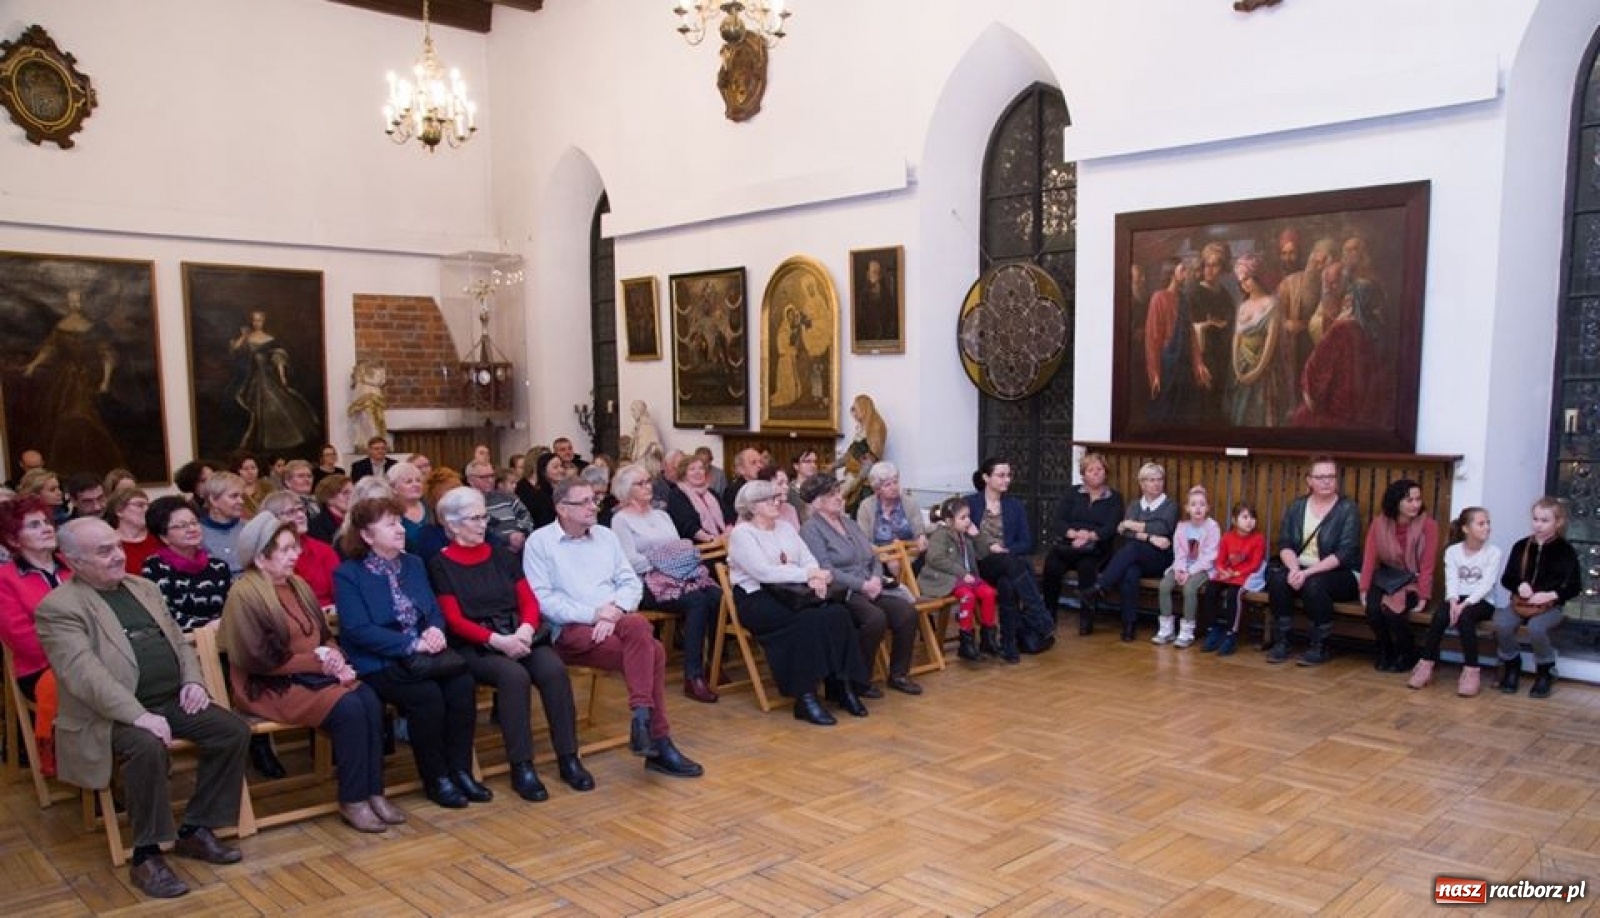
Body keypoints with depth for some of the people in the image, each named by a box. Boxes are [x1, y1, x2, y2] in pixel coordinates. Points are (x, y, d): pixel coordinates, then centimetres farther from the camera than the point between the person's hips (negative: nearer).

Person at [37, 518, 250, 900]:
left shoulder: (144, 588, 15)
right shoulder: (58, 607, -8)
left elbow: (180, 641, 19)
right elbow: (84, 675, -21)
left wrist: (193, 681, -2)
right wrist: (138, 715, -30)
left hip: (173, 700, 7)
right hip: (113, 714, -7)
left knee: (234, 730, -11)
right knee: (147, 747, -35)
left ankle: (195, 829, 4)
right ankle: (146, 856, -17)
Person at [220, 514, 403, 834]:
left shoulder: (297, 585, 13)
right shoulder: (244, 594, -11)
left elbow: (325, 635, 16)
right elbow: (261, 660, -16)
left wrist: (335, 659, -7)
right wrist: (319, 661, -15)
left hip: (314, 673, 7)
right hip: (273, 686, -7)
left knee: (370, 700, -20)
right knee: (349, 708, -27)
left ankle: (374, 791, -15)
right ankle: (352, 801, -14)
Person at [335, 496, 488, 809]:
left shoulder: (413, 564, 15)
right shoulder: (348, 575, -4)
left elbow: (434, 609, 15)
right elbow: (358, 630, -15)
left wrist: (435, 630, -10)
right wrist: (412, 644, -21)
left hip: (422, 655, 5)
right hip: (378, 663, -5)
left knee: (462, 683, -23)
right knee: (427, 694, -30)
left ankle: (460, 770, -12)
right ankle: (435, 779, -11)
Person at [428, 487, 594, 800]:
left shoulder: (503, 557, 17)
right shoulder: (441, 565, 3)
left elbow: (529, 600, 10)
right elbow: (454, 621, -5)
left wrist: (525, 629, -12)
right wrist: (497, 640, -20)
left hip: (521, 636, 4)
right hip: (476, 646, -4)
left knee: (554, 670, -27)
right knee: (514, 676, -35)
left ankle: (568, 759, -20)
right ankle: (522, 767, -26)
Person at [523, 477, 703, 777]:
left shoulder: (606, 536, 16)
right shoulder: (539, 542, 1)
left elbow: (631, 582, 11)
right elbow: (541, 597, -9)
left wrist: (615, 612, -11)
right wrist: (593, 614, -16)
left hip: (613, 624, 4)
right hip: (571, 630, -4)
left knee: (637, 627, -34)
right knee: (650, 650, -27)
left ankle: (643, 717, -26)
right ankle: (657, 742, -20)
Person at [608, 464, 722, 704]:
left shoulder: (661, 515, 25)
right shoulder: (621, 519, 4)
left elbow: (682, 547, 19)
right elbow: (632, 561, -7)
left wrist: (688, 559, -2)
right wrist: (665, 564, -11)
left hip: (680, 576, 6)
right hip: (649, 582, -6)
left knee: (717, 596, -26)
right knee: (698, 601, -33)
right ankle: (693, 677, -30)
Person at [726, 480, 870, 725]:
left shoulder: (785, 527, 18)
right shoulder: (741, 533, -4)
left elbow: (808, 559, 10)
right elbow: (764, 572, -17)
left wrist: (816, 579, -14)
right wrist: (809, 574, -17)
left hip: (792, 594, 6)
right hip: (756, 599, -6)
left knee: (838, 614, -21)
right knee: (807, 622, -32)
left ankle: (841, 685, -13)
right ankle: (805, 699, -25)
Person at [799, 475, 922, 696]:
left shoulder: (849, 523, 21)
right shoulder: (811, 529, -4)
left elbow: (874, 557, 18)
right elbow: (825, 570, -15)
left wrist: (876, 579, -4)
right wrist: (863, 585, -17)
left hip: (871, 589, 7)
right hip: (839, 593, -7)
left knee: (908, 612, -15)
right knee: (876, 617, -32)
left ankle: (899, 674, 0)